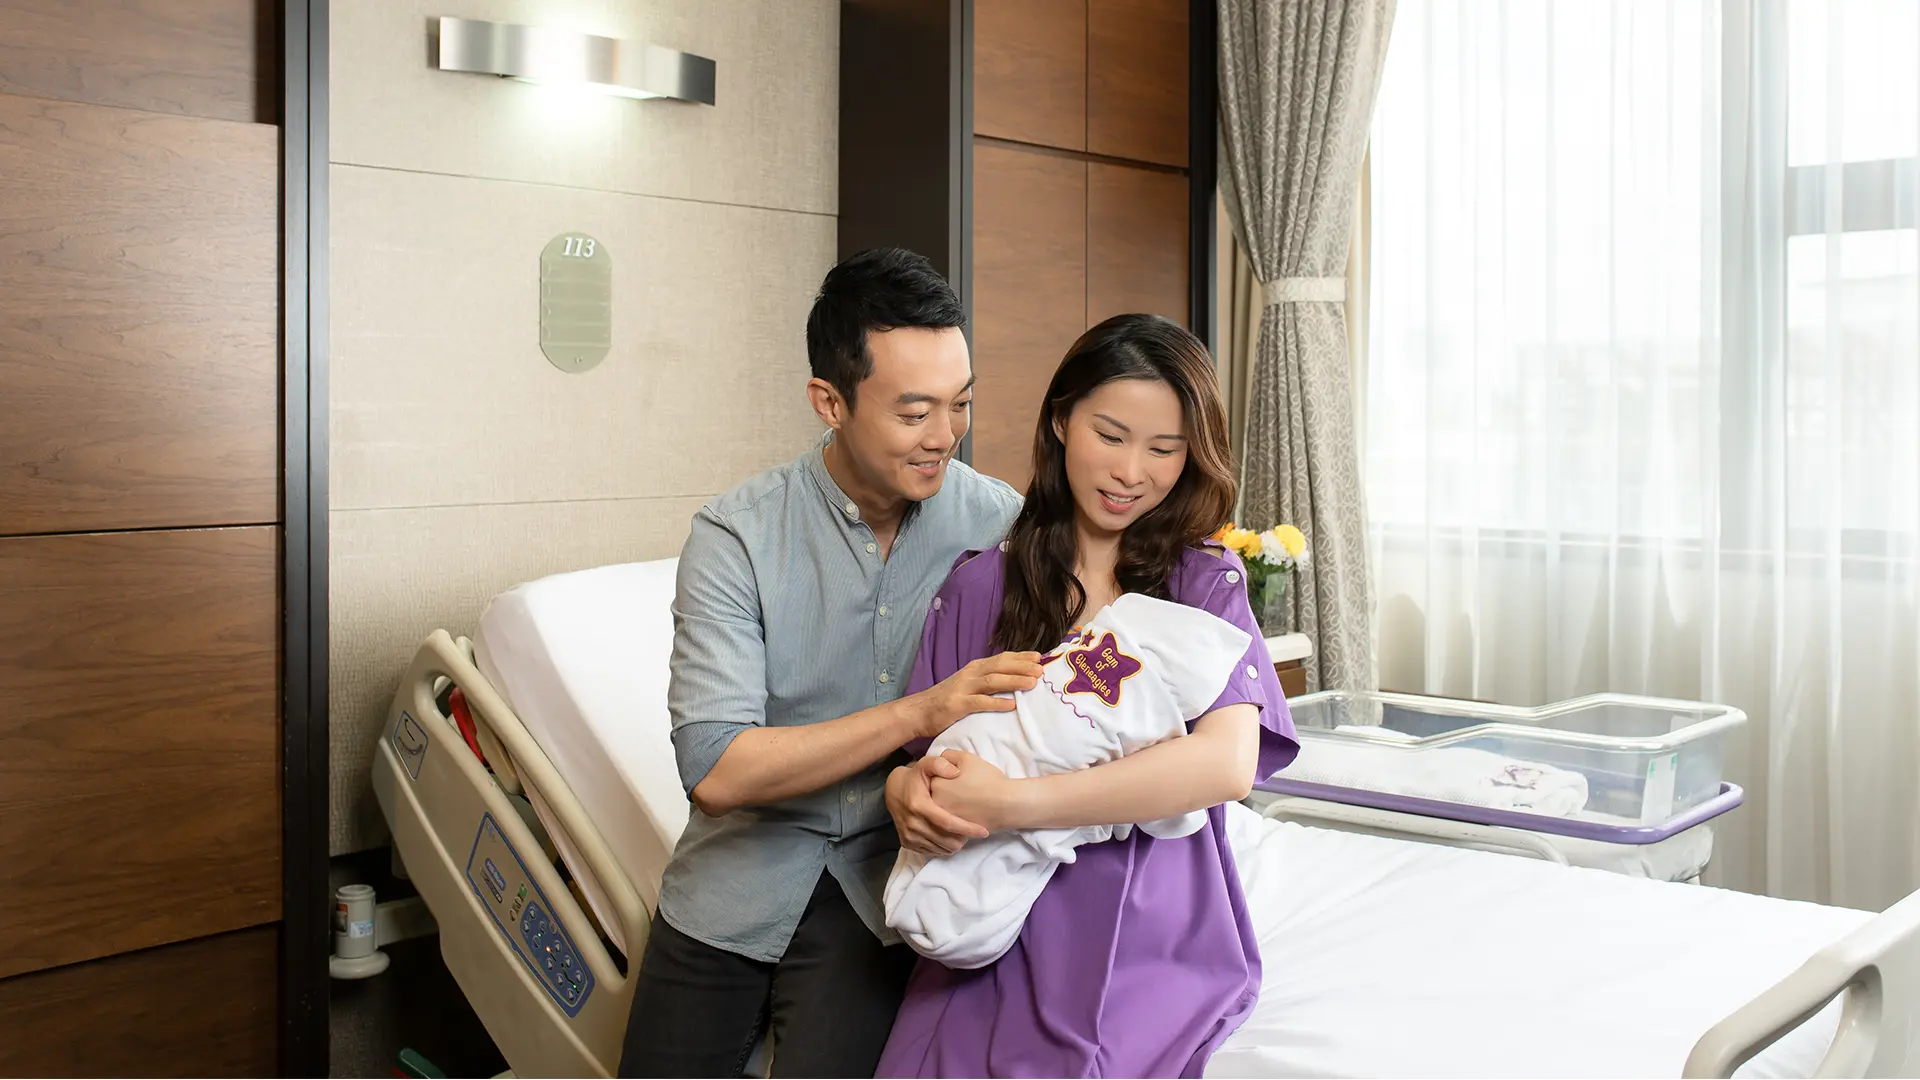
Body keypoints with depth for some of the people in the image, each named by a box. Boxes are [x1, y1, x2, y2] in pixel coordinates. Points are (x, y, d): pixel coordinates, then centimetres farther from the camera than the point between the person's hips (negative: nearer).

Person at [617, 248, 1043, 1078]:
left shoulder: (998, 522, -6)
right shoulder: (736, 536, -13)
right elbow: (715, 770, -19)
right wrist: (919, 714, -25)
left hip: (884, 884, 0)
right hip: (737, 881, 0)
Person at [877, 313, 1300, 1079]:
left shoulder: (1205, 581, 2)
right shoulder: (977, 586, 7)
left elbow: (1228, 762, -14)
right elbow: (923, 747, 8)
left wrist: (1010, 803, -21)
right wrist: (908, 790, -17)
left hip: (1148, 943, -1)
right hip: (998, 944, 2)